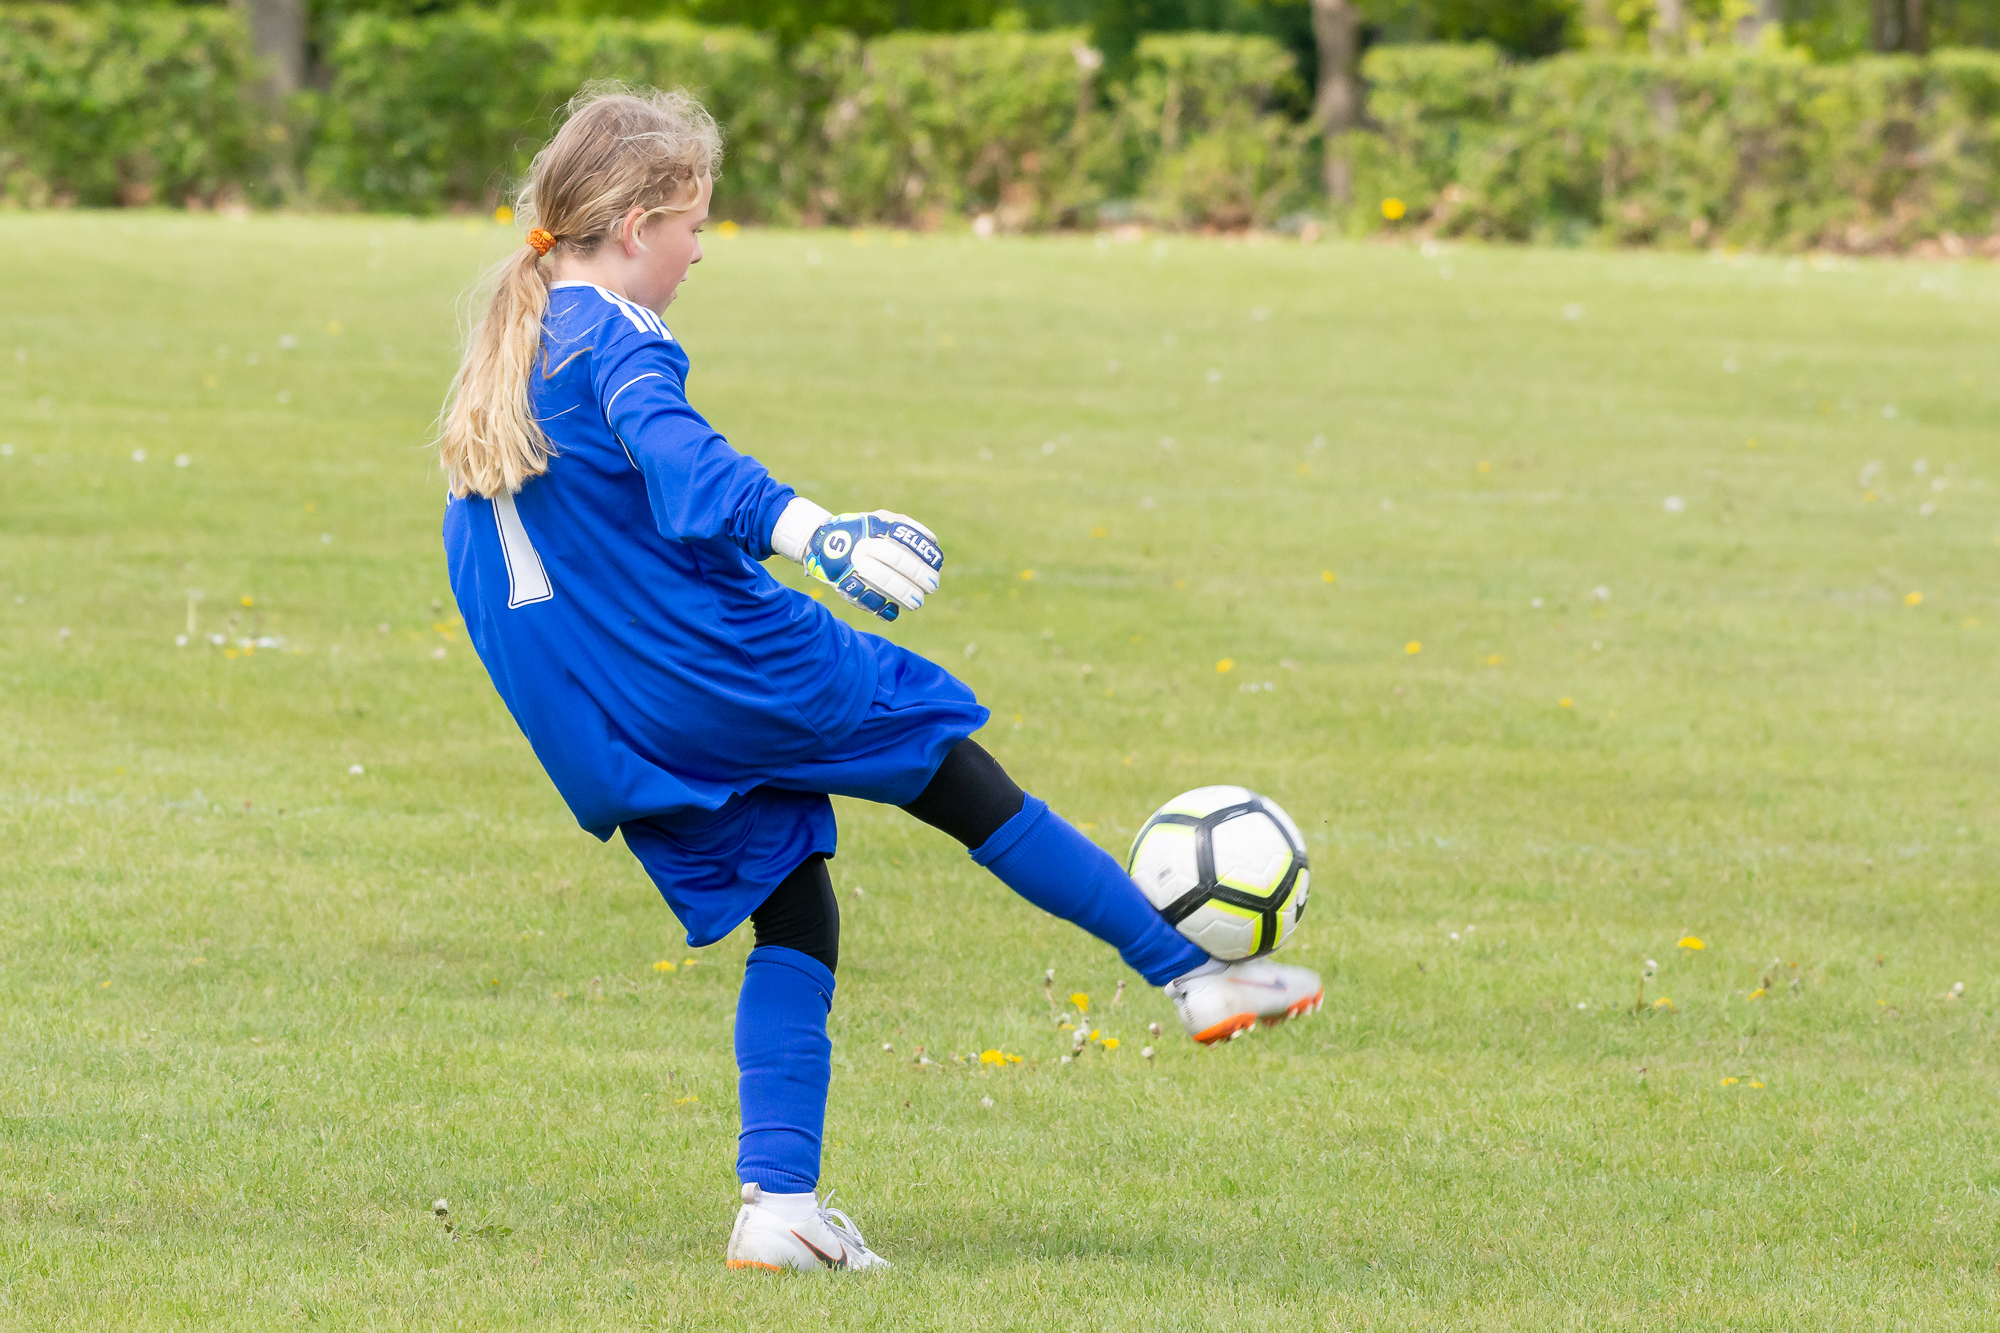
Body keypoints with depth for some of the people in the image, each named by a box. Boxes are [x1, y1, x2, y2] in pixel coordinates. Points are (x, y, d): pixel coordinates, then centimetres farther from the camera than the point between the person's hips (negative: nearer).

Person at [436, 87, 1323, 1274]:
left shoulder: (505, 357, 14)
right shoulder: (616, 343, -14)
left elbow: (475, 552, 25)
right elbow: (675, 452, -36)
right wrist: (809, 531, -53)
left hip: (617, 736, 8)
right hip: (722, 670, -8)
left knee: (793, 921, 12)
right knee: (970, 788, 7)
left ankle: (778, 1203, 0)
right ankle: (1193, 974, 14)